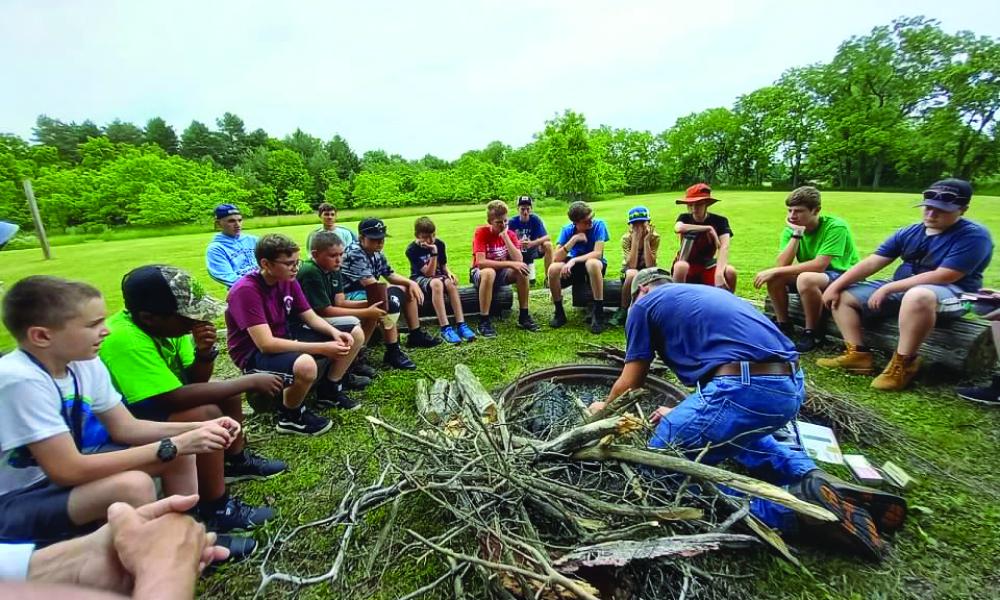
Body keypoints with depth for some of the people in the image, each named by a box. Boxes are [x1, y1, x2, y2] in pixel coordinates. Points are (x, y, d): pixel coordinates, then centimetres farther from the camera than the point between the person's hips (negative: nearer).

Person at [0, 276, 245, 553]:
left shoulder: (84, 363, -7)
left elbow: (126, 427, -2)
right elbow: (69, 471, -31)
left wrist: (199, 427, -16)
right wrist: (173, 446, -31)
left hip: (59, 468, 7)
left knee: (179, 454, -2)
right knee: (132, 486, -31)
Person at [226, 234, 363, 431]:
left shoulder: (288, 281, -3)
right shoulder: (246, 291, -26)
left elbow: (311, 317, 4)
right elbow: (266, 344, -32)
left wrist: (336, 333, -17)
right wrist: (322, 348, -33)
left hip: (286, 337, 8)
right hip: (255, 353, -7)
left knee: (353, 337, 0)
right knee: (305, 365, -40)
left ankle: (328, 391, 18)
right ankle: (290, 416, -8)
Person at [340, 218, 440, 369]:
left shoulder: (377, 253, 5)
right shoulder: (354, 253, -22)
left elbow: (391, 275, 13)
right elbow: (370, 284, -29)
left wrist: (411, 283, -4)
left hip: (370, 293, 10)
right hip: (350, 296, -10)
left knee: (409, 290, 10)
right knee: (389, 300, -36)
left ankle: (416, 335, 15)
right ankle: (393, 352, -29)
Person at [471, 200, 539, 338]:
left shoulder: (510, 234, -4)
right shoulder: (481, 232, -17)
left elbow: (518, 260, -18)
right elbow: (480, 262, -29)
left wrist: (505, 236, -23)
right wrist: (510, 264, -32)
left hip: (502, 272, 4)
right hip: (480, 273, -4)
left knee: (522, 269, -24)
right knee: (489, 272, -39)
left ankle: (523, 316, -12)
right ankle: (484, 321, -31)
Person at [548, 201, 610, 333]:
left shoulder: (598, 225, -15)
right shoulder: (567, 230, -10)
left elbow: (598, 253, -25)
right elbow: (555, 258, -20)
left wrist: (573, 260, -36)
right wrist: (574, 239, -28)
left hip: (595, 264, -2)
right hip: (574, 265, 3)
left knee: (592, 263, -39)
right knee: (553, 269, -28)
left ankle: (598, 313, -28)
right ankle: (559, 312, -9)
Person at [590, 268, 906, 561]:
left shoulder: (645, 304, 10)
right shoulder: (706, 292, 31)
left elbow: (630, 383, 13)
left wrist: (605, 407, 34)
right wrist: (682, 415, 43)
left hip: (746, 388, -9)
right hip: (791, 386, 9)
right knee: (736, 431, 38)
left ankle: (793, 507, -6)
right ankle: (812, 479, 14)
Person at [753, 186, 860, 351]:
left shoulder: (835, 226, -22)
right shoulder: (791, 229, -7)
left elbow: (819, 265, -31)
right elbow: (782, 265, -19)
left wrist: (776, 271, -31)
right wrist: (796, 234, -25)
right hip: (815, 275, 6)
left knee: (806, 278, -36)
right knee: (773, 277, -18)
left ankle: (812, 333, -15)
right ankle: (784, 325, 0)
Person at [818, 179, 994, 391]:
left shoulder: (973, 235, -11)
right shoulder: (909, 233, 6)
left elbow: (942, 277, -22)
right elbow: (871, 263, 2)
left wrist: (888, 288, -23)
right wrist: (835, 285, -8)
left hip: (950, 294, -7)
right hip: (900, 289, 7)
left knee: (917, 296, -43)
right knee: (843, 296, -2)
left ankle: (903, 363, -27)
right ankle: (858, 354, -10)